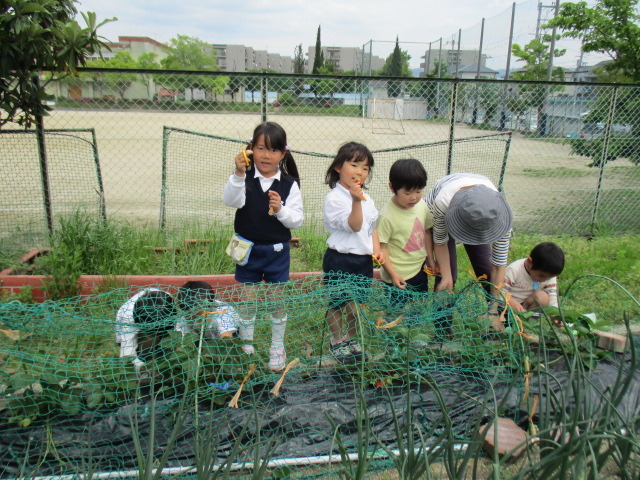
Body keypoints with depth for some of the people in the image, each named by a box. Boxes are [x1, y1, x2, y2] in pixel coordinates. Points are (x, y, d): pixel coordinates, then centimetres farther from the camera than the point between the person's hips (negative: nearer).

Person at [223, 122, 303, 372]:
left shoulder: (290, 184, -6)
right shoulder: (244, 179, -7)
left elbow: (297, 220, -6)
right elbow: (230, 200, -25)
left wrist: (281, 209, -24)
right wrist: (239, 173, -39)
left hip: (277, 250, 0)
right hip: (248, 249, 0)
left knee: (277, 300, 11)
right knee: (248, 300, 11)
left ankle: (277, 348, 30)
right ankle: (246, 347, 29)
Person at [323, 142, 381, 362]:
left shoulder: (367, 198, 10)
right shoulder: (334, 198, -15)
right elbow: (353, 226, -22)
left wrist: (376, 250, 4)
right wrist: (356, 201, -34)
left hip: (364, 260, 7)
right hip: (340, 261, -6)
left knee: (357, 303, 17)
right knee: (337, 303, 8)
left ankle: (352, 339, 36)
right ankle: (337, 342, 26)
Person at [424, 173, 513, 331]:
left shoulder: (497, 210, -38)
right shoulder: (443, 202, -44)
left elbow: (499, 265, -30)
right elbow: (440, 241, -23)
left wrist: (494, 311, -27)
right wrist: (446, 276, -23)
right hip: (439, 217, -2)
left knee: (487, 271, -3)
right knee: (448, 274, -11)